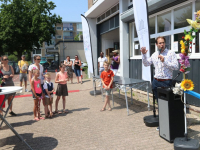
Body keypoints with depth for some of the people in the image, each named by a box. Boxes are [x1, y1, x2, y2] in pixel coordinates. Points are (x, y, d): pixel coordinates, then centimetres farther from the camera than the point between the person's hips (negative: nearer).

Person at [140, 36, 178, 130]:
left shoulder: (171, 53, -4)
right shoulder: (154, 54, 11)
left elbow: (176, 66, -11)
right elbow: (146, 64, 16)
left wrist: (164, 61, -19)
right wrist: (144, 55, 3)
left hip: (166, 82, -5)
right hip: (156, 81, 5)